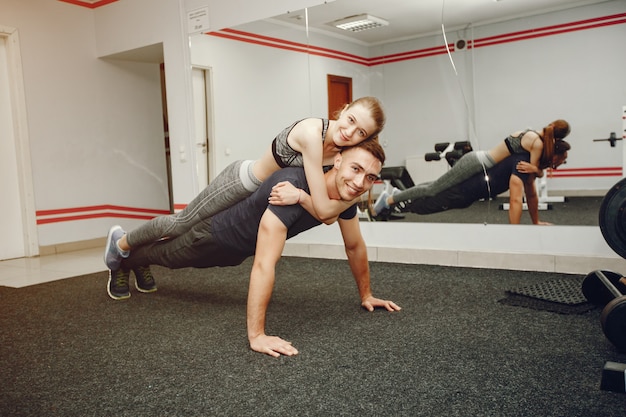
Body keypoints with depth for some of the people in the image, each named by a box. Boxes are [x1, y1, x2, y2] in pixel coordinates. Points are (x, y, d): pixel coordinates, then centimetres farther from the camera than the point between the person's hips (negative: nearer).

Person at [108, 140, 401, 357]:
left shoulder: (346, 195, -22)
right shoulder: (293, 187, -47)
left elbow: (355, 246, -4)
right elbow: (264, 265, -50)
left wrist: (366, 296, 2)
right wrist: (256, 336, -50)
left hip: (241, 246, 7)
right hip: (218, 235, -7)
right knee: (167, 256, 25)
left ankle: (141, 267, 67)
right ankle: (123, 258, 58)